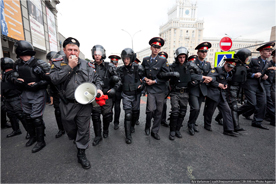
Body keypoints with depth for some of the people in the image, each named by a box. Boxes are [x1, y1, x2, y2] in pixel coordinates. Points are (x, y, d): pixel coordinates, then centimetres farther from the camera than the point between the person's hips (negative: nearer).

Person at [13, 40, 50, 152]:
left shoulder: (39, 64, -14)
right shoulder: (17, 64, 6)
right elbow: (16, 77, 19)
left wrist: (37, 84, -22)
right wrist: (17, 81, -3)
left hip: (38, 94, -7)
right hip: (25, 93, 7)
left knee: (36, 118, -4)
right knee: (28, 117, 16)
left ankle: (41, 141, 13)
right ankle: (33, 137, 37)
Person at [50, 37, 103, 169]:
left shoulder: (86, 64, 6)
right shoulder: (57, 64, 3)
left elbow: (96, 78, 12)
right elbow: (54, 79, -15)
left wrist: (98, 88, -7)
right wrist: (70, 66, -16)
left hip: (84, 104, 0)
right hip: (67, 105, 1)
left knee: (83, 129, 6)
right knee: (70, 129, 20)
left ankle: (81, 154, 25)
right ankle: (75, 140, 55)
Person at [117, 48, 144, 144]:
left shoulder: (138, 68, -7)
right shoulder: (121, 70, -2)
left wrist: (142, 85, -8)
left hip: (136, 94, 1)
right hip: (126, 95, 0)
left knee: (135, 113, 14)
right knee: (128, 114, -6)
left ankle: (132, 126, 45)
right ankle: (128, 136, 7)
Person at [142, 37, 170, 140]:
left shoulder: (163, 61, -1)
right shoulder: (145, 60, 8)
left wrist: (154, 81, -10)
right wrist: (145, 78, -2)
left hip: (160, 90, 0)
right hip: (150, 89, 0)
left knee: (159, 111, 6)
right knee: (151, 109, -10)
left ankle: (154, 131, 24)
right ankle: (147, 126, 20)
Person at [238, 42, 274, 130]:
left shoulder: (268, 64, 15)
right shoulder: (254, 61, -4)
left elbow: (265, 75, 23)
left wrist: (265, 77, 1)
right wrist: (253, 75, -21)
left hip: (260, 86, 7)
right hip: (250, 85, -7)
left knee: (262, 104, 2)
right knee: (252, 104, -12)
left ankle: (257, 122, 12)